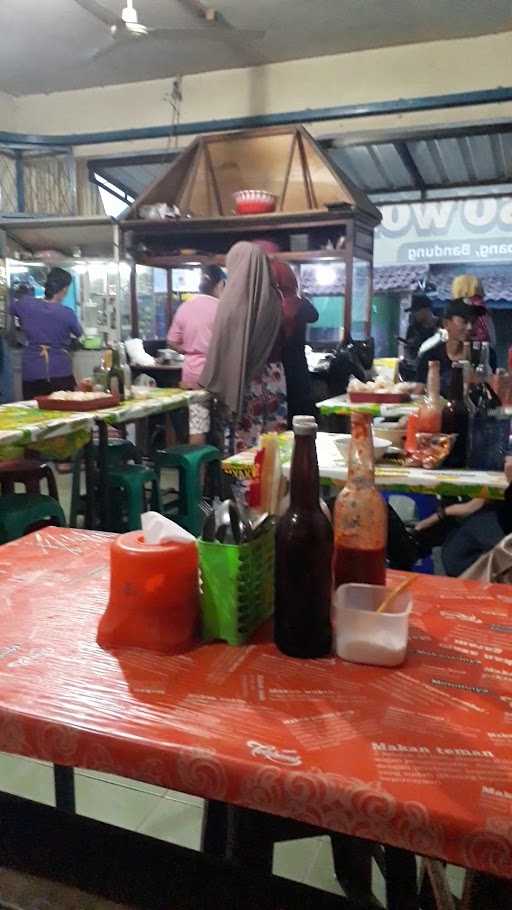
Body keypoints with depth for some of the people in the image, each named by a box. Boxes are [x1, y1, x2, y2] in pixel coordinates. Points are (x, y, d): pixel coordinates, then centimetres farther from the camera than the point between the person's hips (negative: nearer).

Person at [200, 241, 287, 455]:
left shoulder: (234, 297, -9)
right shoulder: (273, 297, 5)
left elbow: (221, 343, -8)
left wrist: (212, 382, 0)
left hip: (242, 380, -5)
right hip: (273, 380, 5)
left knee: (243, 442, 0)